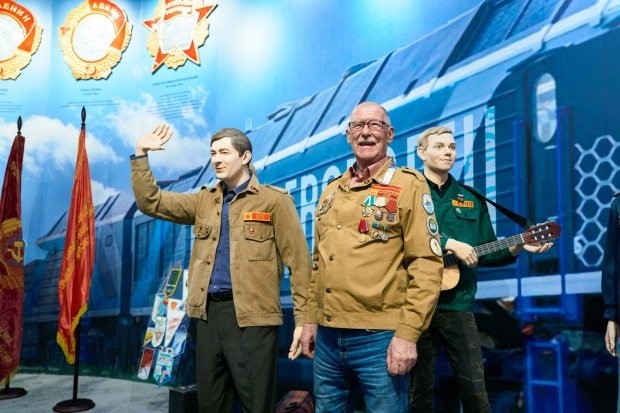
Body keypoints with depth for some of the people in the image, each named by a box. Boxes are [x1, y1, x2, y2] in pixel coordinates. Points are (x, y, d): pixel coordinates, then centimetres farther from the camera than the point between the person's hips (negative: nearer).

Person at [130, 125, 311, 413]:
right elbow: (150, 202, 14)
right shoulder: (205, 201, 15)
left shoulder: (274, 200, -2)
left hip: (252, 315, -5)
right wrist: (141, 154, 5)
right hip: (209, 313, 6)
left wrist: (303, 318, -10)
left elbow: (298, 261, -5)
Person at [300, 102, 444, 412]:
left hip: (380, 337, -5)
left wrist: (407, 334, -15)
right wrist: (310, 320, 15)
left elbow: (427, 265, -10)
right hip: (327, 337, 6)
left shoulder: (408, 185, -5)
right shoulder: (331, 190, 14)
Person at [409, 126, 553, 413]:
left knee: (475, 389, 4)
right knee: (420, 389, 9)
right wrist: (449, 244, -21)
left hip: (457, 303, 3)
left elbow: (484, 253, 14)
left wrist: (515, 249, -3)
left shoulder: (471, 199, 13)